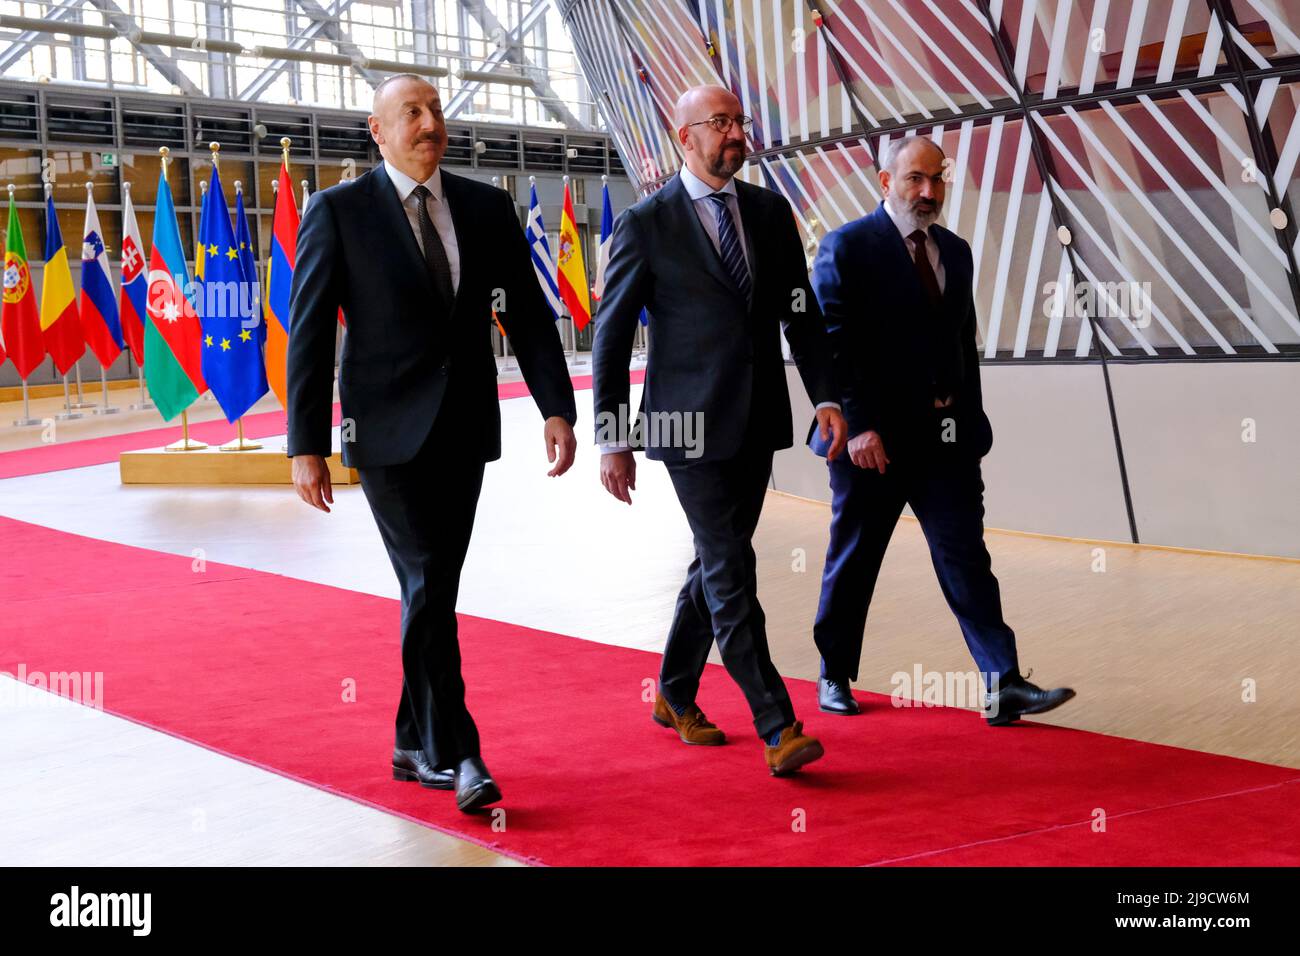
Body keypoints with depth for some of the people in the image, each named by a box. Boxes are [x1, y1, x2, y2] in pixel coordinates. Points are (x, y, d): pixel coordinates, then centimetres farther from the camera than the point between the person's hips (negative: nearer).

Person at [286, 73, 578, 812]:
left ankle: (415, 744, 24)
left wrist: (557, 408, -6)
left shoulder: (488, 207, 7)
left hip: (466, 431, 5)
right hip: (390, 432, -4)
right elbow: (310, 335, -5)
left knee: (436, 588, 11)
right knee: (429, 588, -10)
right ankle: (455, 754, -4)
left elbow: (527, 312, 6)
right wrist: (307, 446, -9)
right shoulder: (339, 213, -4)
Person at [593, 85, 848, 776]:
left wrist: (825, 397, -2)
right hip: (691, 425, -6)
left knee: (715, 564, 15)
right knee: (731, 573, -9)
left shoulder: (770, 212, 9)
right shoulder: (645, 224, -6)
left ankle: (675, 695, 32)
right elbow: (611, 336, -3)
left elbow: (801, 315, 11)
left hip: (757, 423, 6)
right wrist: (613, 439, -6)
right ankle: (777, 730, -8)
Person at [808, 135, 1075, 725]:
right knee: (852, 563, 8)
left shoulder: (954, 252, 14)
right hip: (872, 437, -5)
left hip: (946, 437, 5)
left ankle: (1004, 685, -5)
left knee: (966, 555, -2)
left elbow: (964, 344, 18)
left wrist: (972, 423, 13)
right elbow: (832, 344, -11)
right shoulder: (847, 248, -6)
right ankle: (834, 677, 25)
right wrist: (858, 426, -18)